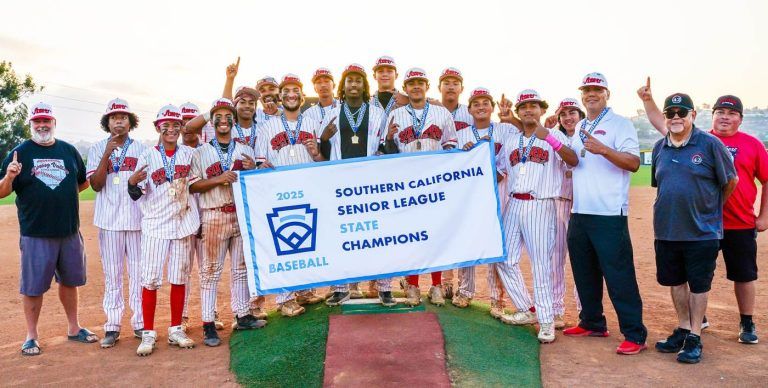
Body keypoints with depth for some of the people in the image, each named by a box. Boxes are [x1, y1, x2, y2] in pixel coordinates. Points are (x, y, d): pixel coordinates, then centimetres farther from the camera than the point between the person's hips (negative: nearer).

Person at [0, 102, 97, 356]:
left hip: (70, 231, 4)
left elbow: (83, 183, 16)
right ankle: (31, 336, 20)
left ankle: (73, 328, 29)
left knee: (69, 280, 15)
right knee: (32, 286, 5)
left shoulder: (69, 150, 9)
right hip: (35, 234, -3)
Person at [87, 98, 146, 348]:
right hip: (109, 220, 0)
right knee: (112, 274, 4)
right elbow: (95, 185, -5)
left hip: (137, 218, 0)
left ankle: (140, 323, 13)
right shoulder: (98, 149, 6)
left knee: (139, 272, 4)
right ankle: (112, 327, 11)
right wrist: (107, 155, -13)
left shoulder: (141, 149, 7)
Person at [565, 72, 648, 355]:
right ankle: (592, 323, 28)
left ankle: (635, 334, 1)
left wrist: (603, 149, -26)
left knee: (619, 275, -7)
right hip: (579, 213, 8)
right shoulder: (579, 128, 19)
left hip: (609, 215, -7)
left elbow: (633, 162, -16)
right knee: (584, 272, 14)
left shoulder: (620, 124, -3)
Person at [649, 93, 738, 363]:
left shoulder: (710, 144, -9)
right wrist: (667, 214, 11)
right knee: (675, 281, 15)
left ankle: (694, 338, 17)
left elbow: (730, 181, 0)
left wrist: (710, 209, 8)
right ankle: (683, 329, 32)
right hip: (666, 231, 5)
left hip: (702, 232, -5)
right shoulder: (660, 148, 6)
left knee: (699, 285, 6)